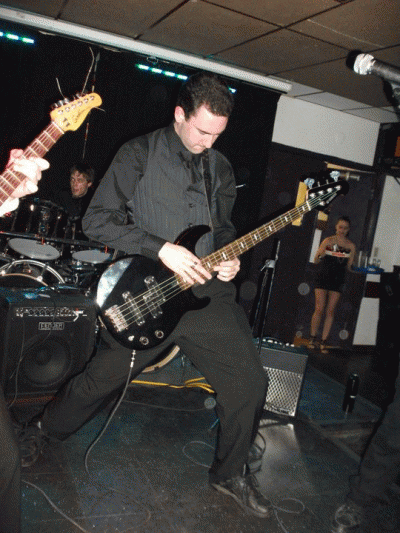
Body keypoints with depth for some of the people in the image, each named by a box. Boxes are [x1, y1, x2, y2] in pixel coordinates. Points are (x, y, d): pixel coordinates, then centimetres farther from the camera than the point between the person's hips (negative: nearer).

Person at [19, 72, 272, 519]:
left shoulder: (220, 167, 12)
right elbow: (96, 219, -10)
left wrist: (227, 256, -1)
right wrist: (161, 249, -19)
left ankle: (230, 472, 26)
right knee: (99, 380, 7)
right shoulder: (139, 154, -5)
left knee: (250, 384, 1)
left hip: (207, 292, 5)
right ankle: (41, 432, 39)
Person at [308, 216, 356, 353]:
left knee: (330, 311, 0)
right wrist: (320, 255, -25)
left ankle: (323, 342, 6)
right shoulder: (328, 241, 0)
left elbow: (348, 267, 8)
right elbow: (316, 260, -4)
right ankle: (312, 339, 9)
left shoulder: (351, 246, 5)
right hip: (323, 278, -1)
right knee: (319, 309, -4)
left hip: (338, 281, 2)